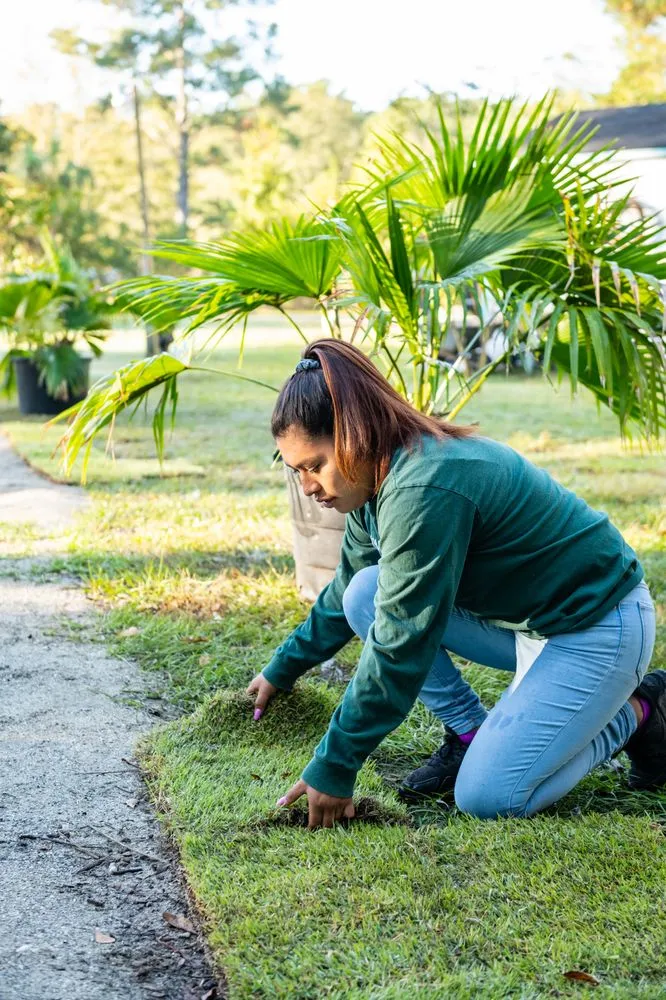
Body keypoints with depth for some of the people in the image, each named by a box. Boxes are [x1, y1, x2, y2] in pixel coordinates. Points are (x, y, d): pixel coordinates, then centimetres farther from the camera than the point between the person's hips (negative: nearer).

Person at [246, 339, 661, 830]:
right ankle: (469, 733, 6)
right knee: (366, 596, -5)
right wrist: (282, 670, 25)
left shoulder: (423, 490, -31)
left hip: (600, 629, -9)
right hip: (520, 616, 9)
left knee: (485, 797, -16)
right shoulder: (380, 477, -1)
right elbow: (343, 592, 17)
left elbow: (399, 647, -28)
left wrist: (332, 769, -21)